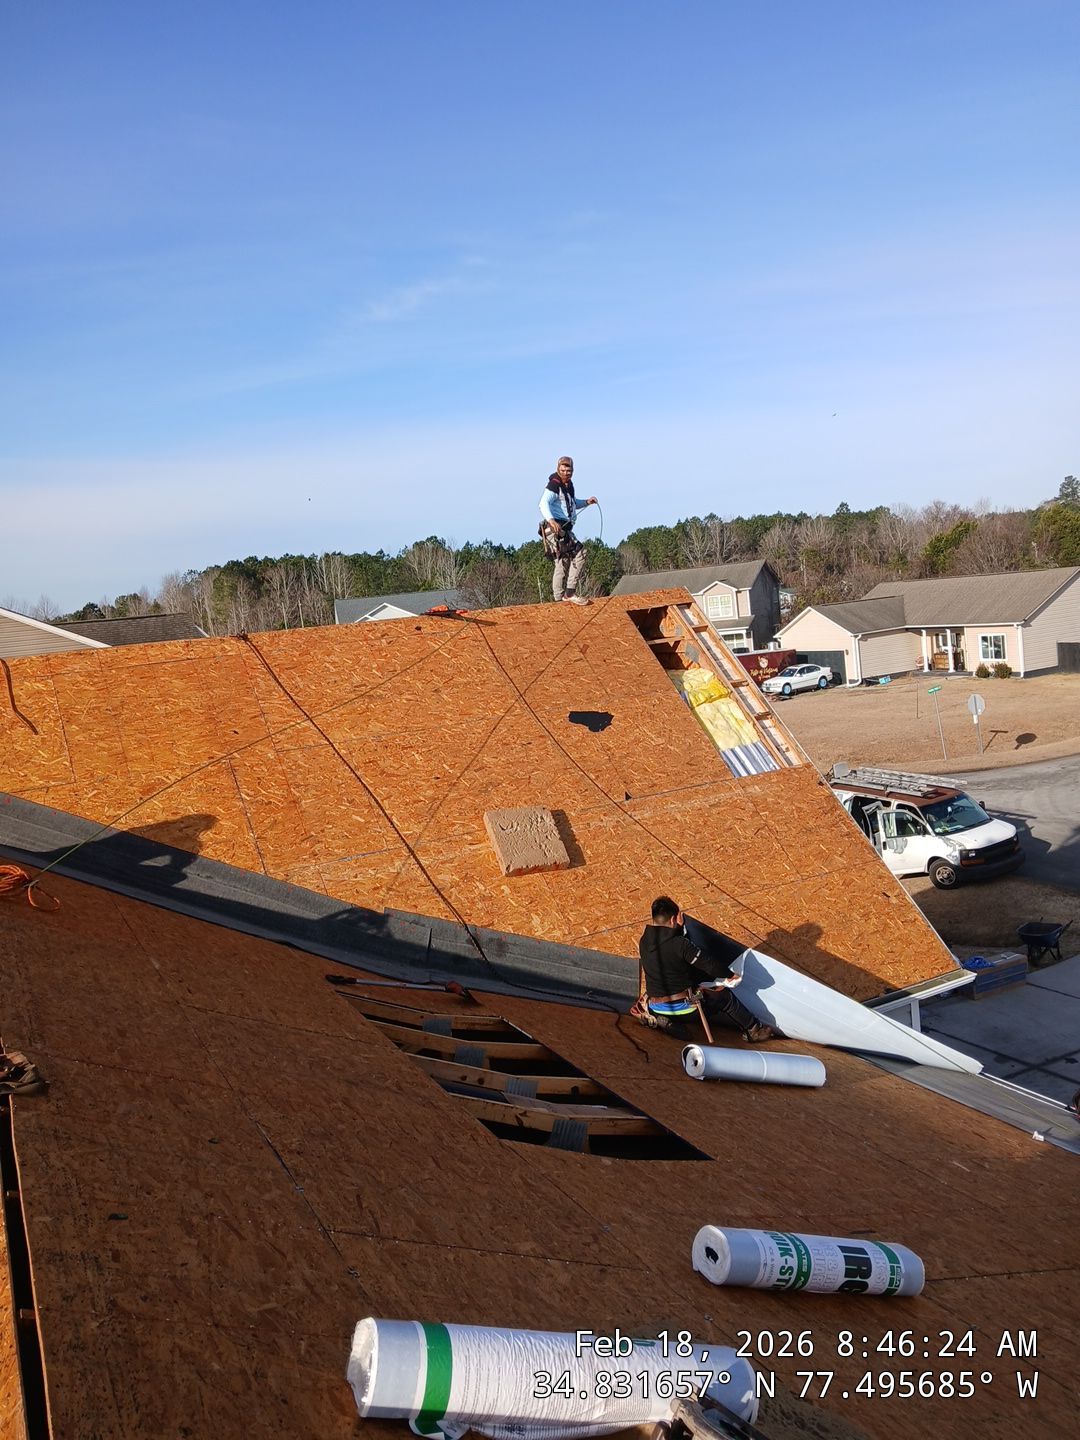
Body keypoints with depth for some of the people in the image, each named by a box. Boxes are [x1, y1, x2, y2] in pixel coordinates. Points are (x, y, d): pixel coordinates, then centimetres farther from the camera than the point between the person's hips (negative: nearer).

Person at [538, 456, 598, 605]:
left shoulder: (568, 485, 18)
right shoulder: (554, 485, -11)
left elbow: (572, 504, 36)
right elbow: (544, 503, -27)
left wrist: (586, 502, 18)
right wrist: (551, 519, -44)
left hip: (565, 529, 10)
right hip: (555, 527, -10)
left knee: (562, 563, 13)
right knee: (579, 553, -17)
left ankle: (559, 600, 19)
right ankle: (570, 593, -18)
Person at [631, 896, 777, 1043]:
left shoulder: (644, 942, -4)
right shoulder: (679, 944, -23)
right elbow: (709, 964, -14)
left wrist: (679, 927, 14)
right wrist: (730, 975, 2)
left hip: (655, 1008, 7)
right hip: (682, 1007, -7)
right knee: (724, 996, 16)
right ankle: (754, 1030, 27)